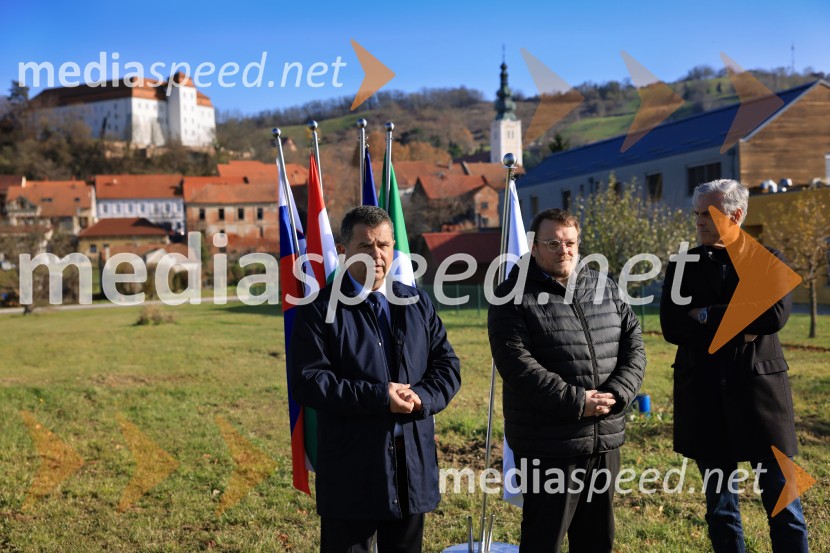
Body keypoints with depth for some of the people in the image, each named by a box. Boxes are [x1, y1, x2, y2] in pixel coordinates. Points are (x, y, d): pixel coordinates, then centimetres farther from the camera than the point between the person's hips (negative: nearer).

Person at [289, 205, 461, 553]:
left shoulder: (418, 303, 10)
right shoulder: (321, 308, -5)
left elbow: (448, 365, 7)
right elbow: (307, 381, -14)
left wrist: (421, 398, -14)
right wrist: (378, 397, -21)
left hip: (413, 462, 4)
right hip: (351, 467, -4)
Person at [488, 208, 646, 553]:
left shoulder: (605, 289, 11)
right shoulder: (515, 296, -8)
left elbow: (634, 345, 8)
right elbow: (516, 363, -18)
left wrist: (617, 394, -10)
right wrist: (574, 401, -20)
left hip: (605, 439, 6)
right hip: (547, 445, -5)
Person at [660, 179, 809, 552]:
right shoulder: (682, 267, 5)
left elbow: (776, 313, -16)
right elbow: (672, 328, -7)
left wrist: (707, 316, -13)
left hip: (759, 389, -1)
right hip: (704, 396, 2)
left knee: (782, 503, 6)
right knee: (719, 505, 12)